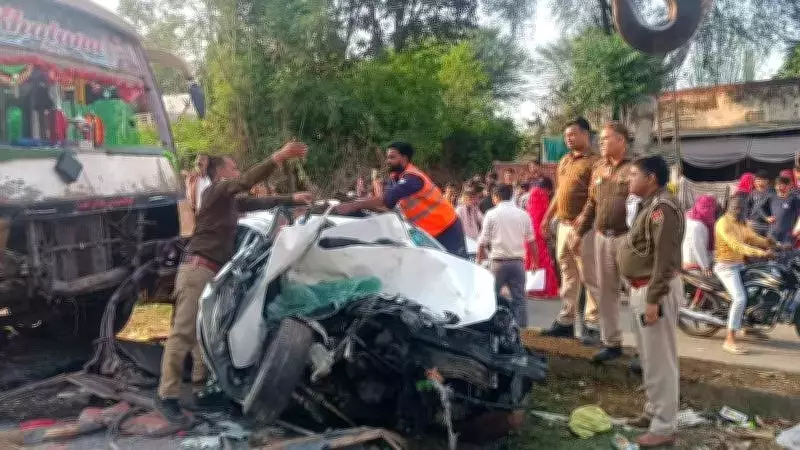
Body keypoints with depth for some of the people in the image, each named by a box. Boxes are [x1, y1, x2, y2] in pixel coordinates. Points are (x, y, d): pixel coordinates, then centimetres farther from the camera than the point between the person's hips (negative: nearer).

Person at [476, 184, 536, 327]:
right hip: (518, 260, 3)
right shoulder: (523, 215, 8)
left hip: (498, 261, -3)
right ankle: (521, 325, 4)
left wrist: (479, 259, 10)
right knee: (519, 298, 6)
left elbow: (483, 242, -2)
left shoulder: (492, 214, -2)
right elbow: (531, 241, 12)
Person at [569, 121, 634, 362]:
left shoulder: (634, 168, -7)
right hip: (601, 237, 7)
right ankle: (611, 342, 24)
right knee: (605, 291, 12)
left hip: (626, 237, -7)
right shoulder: (598, 169, 14)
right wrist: (579, 232, 18)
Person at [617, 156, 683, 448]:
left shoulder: (662, 207, -18)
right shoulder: (650, 205, 14)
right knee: (649, 358, 19)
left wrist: (653, 299, -25)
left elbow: (665, 259, -23)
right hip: (641, 289, 11)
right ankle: (653, 412, 33)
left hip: (655, 290, -11)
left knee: (660, 360, -3)